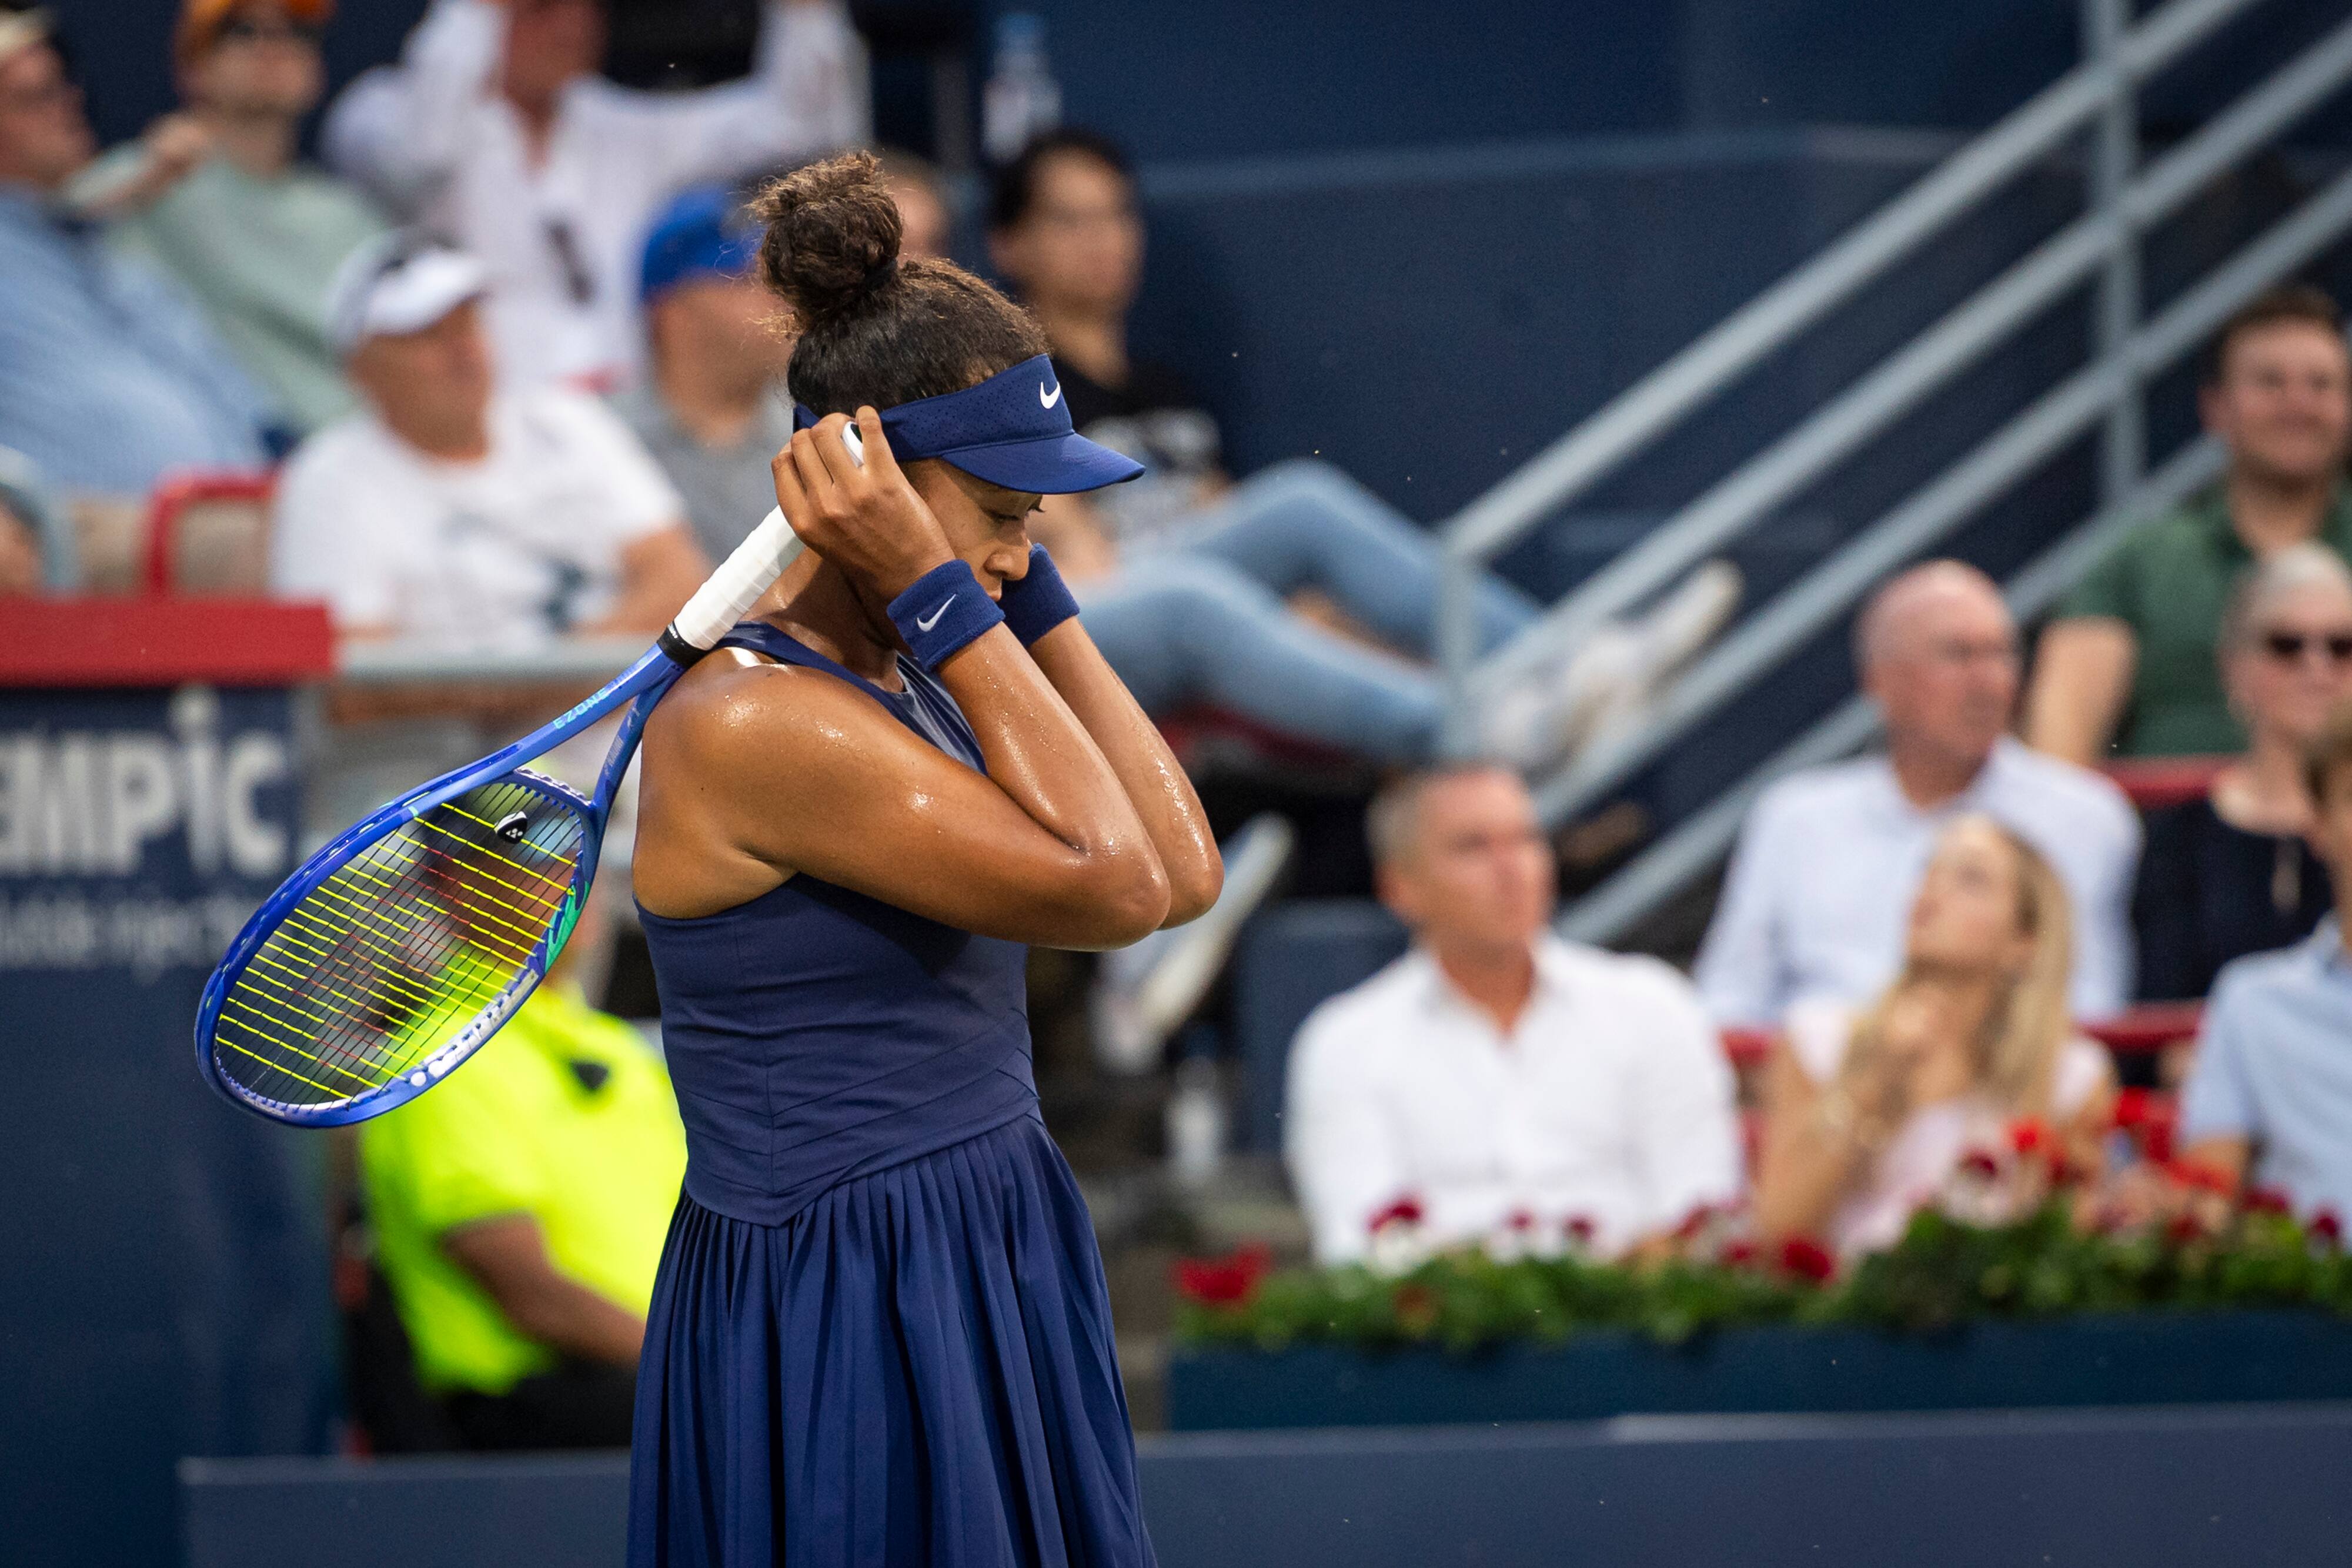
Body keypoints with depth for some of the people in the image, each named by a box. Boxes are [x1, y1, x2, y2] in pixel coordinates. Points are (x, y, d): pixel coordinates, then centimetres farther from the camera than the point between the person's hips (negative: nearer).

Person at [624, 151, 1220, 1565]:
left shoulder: (906, 683, 10)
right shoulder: (753, 727, -19)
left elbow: (1184, 872, 4)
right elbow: (1111, 887, -19)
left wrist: (1026, 584, 3)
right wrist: (942, 599, -16)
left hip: (1000, 1285, 9)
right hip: (840, 1329, -9)